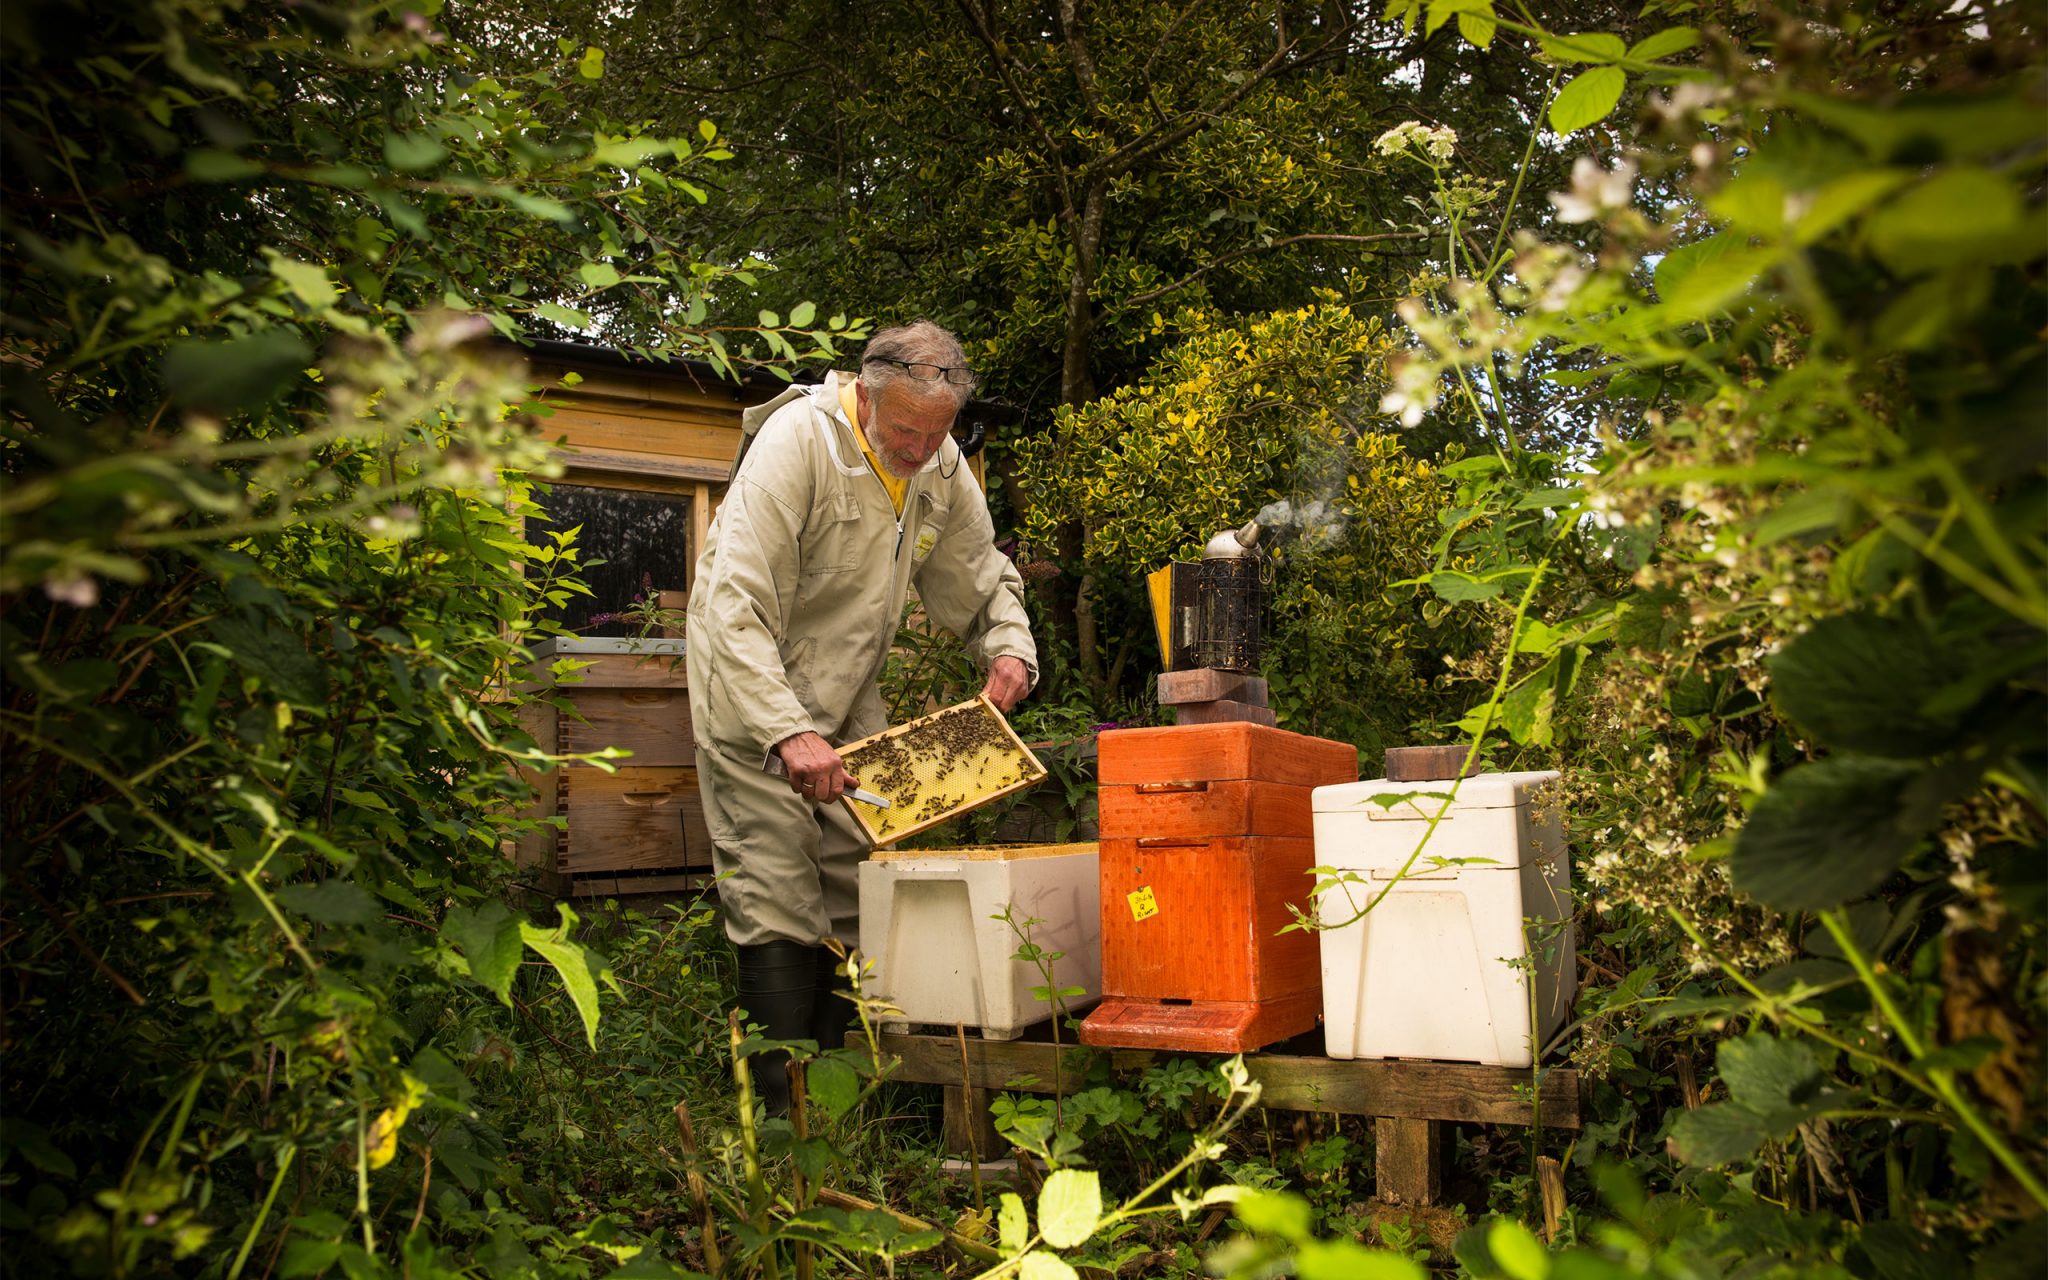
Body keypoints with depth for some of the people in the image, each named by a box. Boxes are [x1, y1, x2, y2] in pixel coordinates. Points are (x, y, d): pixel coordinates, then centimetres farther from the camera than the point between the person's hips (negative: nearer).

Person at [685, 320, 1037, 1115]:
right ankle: (784, 1108, 1)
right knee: (780, 908, -9)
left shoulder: (941, 466, -2)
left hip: (848, 702, 6)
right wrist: (789, 733, -40)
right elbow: (736, 607, -30)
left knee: (863, 895, 3)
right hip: (754, 693, -6)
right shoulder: (797, 441, -23)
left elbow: (985, 578, 12)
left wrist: (1010, 649, -9)